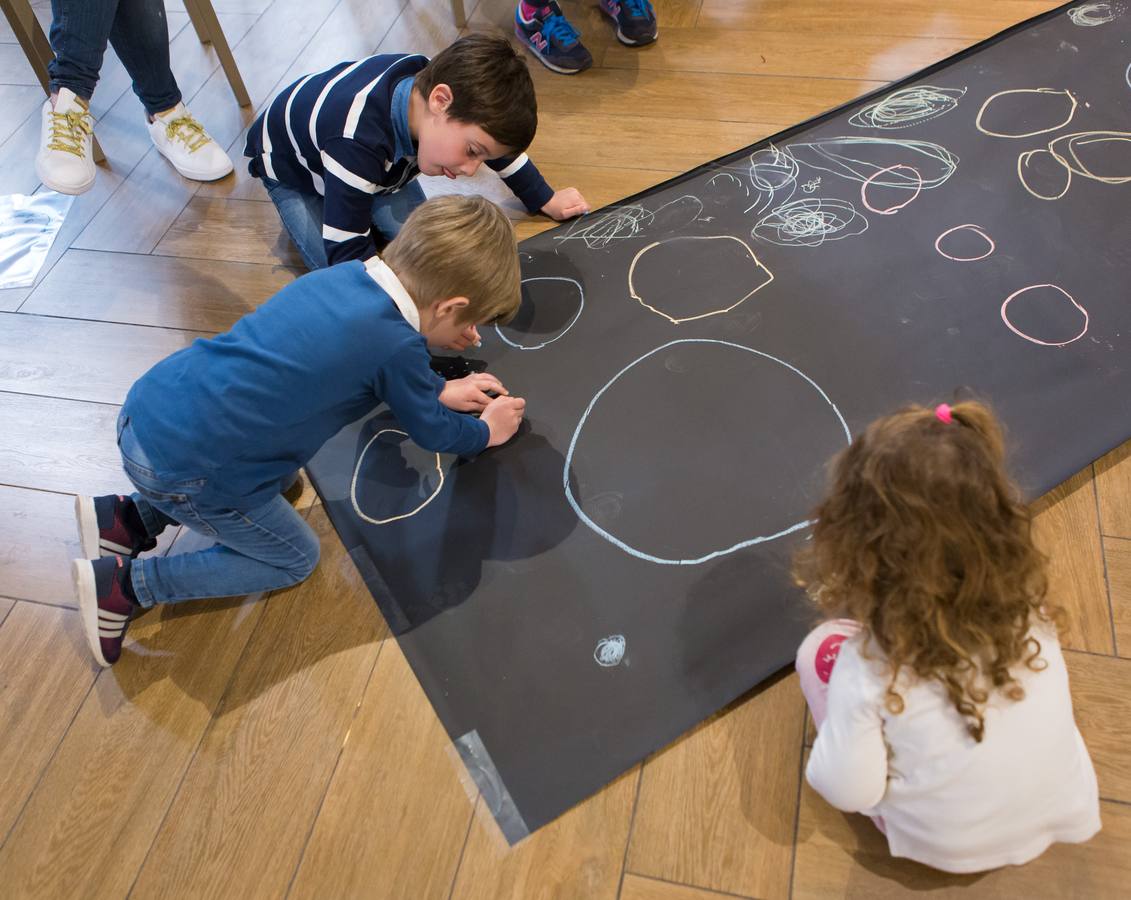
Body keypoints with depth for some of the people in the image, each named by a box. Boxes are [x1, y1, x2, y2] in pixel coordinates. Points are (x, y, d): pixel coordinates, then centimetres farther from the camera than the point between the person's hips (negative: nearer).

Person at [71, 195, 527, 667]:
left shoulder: (349, 275, 4)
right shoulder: (396, 345, -18)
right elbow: (433, 433, 1)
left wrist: (440, 389, 30)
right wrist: (485, 431, 20)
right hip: (176, 464, -8)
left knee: (280, 477, 29)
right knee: (295, 559, 13)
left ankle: (130, 519, 21)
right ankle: (126, 584, 7)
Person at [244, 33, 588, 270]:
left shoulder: (435, 82, -27)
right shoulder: (356, 142, -48)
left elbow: (498, 142, -5)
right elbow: (348, 254, -43)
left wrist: (546, 200, 2)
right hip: (291, 170, -5)